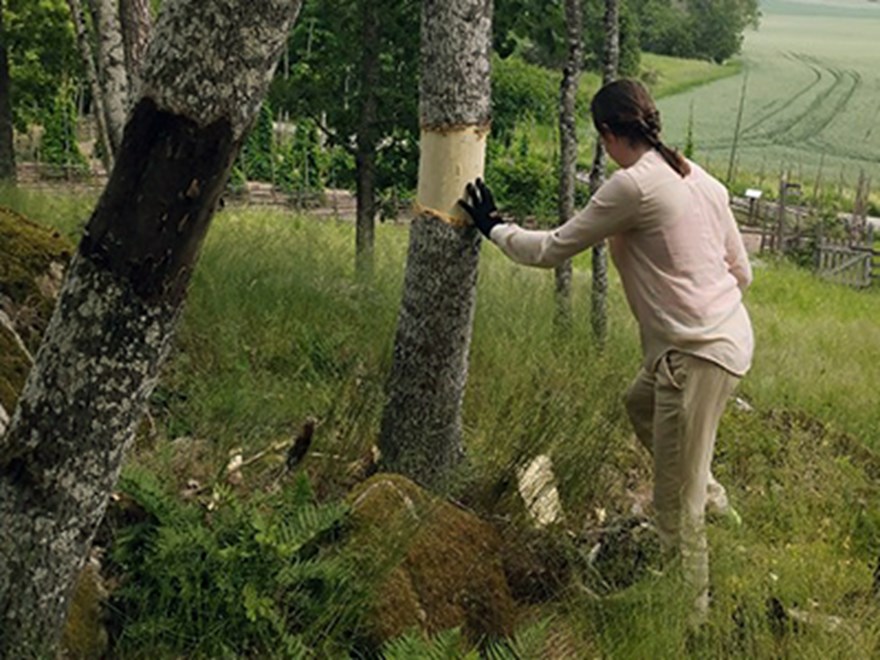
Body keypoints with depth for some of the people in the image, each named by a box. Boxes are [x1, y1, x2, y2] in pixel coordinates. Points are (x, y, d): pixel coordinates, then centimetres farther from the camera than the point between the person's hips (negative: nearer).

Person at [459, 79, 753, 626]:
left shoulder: (632, 185, -15)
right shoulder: (701, 178, 9)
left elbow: (549, 251, -7)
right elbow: (741, 271, 14)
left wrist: (494, 227, 11)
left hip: (696, 353, -9)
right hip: (729, 334, 9)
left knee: (677, 500, 5)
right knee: (641, 405, 33)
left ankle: (691, 612, 19)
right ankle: (717, 505, 35)